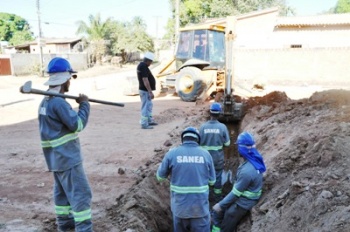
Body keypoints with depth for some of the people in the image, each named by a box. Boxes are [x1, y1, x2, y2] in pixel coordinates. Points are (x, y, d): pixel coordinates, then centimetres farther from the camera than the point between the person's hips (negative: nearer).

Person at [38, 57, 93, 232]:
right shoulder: (58, 102, -22)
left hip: (56, 157, 10)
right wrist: (84, 104, -11)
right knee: (81, 193, -5)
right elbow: (77, 124, -20)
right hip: (67, 157, -10)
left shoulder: (46, 101, 10)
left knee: (62, 190, 20)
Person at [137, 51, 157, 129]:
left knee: (149, 106, 20)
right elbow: (145, 80, -27)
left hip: (145, 90, 11)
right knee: (146, 107, -3)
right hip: (145, 90, -11)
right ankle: (144, 124, 3)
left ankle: (150, 121, 32)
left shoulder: (141, 65, 11)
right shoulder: (144, 67, -22)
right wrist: (150, 92, -27)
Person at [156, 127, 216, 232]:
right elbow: (212, 181, 4)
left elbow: (160, 176, 6)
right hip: (200, 207, 0)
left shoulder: (172, 153, -7)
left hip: (180, 206, 0)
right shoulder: (205, 154, -4)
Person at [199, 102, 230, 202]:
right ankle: (217, 196, 27)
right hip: (218, 157, -1)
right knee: (217, 176, 15)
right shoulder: (222, 127, -15)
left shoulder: (203, 126, -14)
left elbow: (199, 142, -7)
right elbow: (227, 143, -6)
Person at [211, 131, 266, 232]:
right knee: (217, 212, 16)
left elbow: (236, 192, -23)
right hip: (242, 198, 8)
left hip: (242, 203, -8)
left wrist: (221, 205, -11)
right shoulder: (255, 160, -5)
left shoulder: (247, 171, -33)